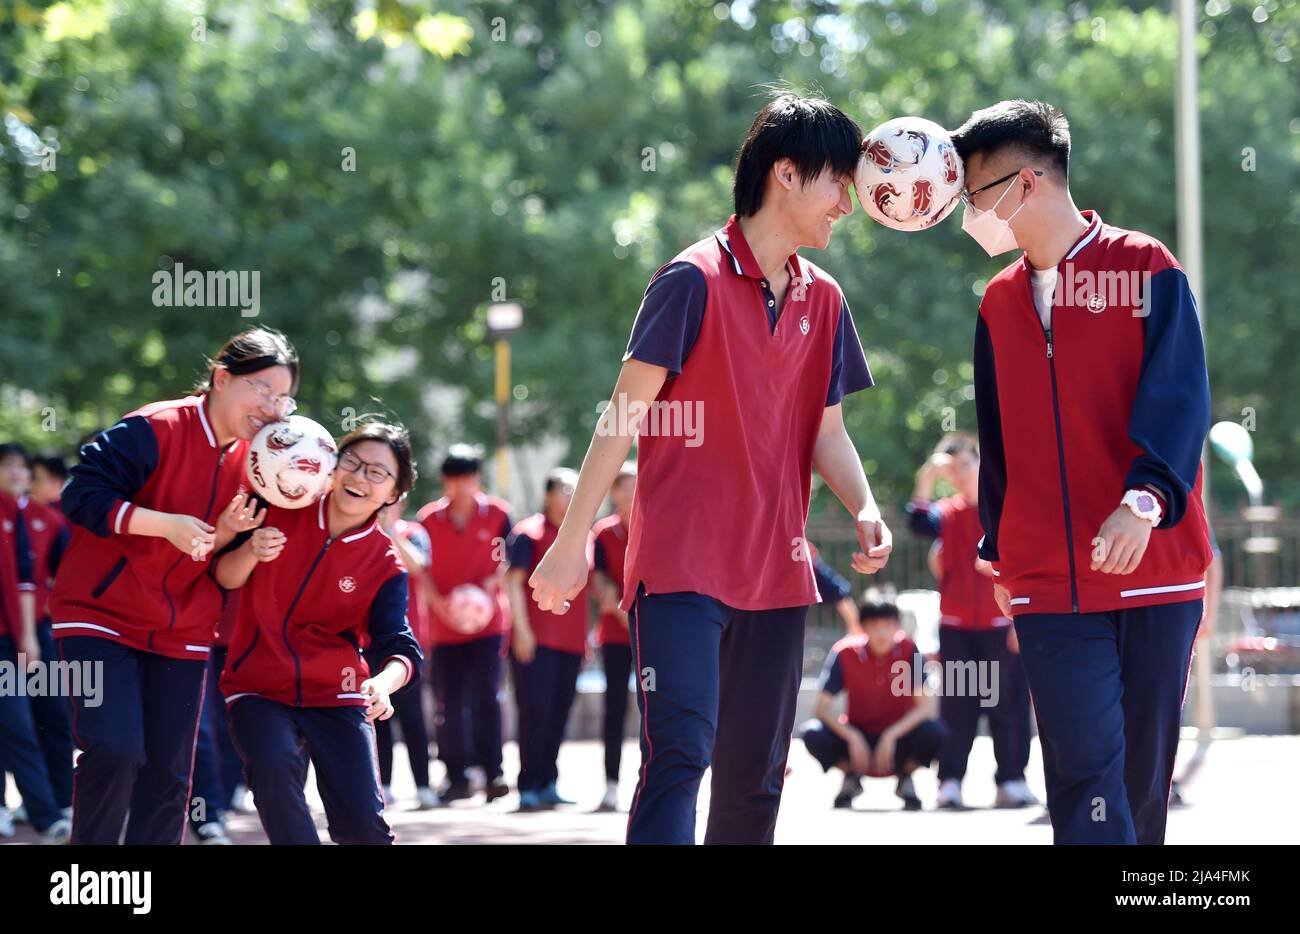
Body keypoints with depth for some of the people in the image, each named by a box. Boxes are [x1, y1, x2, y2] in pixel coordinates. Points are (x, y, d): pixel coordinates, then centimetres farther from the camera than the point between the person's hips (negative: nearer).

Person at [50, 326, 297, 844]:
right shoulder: (153, 430, -16)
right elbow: (82, 495, -21)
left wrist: (224, 536, -14)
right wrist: (167, 524, -27)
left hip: (182, 635, 6)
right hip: (101, 615, -6)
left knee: (169, 775, 3)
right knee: (115, 750, -19)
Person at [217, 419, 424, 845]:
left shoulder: (386, 565, -5)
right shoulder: (281, 510, -4)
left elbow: (400, 646, -14)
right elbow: (225, 578, 1)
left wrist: (385, 682, -37)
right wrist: (250, 552, -22)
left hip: (337, 698, 0)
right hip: (259, 692, 0)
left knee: (362, 822, -12)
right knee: (274, 764, -31)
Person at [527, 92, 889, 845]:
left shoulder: (823, 301, 12)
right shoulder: (696, 280, -8)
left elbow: (826, 430, 15)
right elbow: (627, 410, -8)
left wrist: (865, 508, -5)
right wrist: (573, 541, -10)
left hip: (776, 571, 7)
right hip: (682, 564, -7)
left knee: (756, 776, 10)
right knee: (682, 752, -19)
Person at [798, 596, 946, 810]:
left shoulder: (909, 650, -14)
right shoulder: (845, 653, -14)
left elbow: (928, 707, -18)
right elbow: (821, 709, -15)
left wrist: (891, 735, -29)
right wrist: (852, 736, -30)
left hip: (899, 739, 0)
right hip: (858, 739, 0)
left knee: (935, 732, -32)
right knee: (812, 733, -29)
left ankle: (906, 778, -1)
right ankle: (851, 777, 1)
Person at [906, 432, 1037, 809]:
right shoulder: (948, 512, 8)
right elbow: (920, 524, -13)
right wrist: (926, 481, -20)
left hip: (1002, 624, -3)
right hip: (956, 626, 3)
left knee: (1008, 704, 0)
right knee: (956, 707, 3)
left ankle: (1012, 781, 4)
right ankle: (950, 782, 4)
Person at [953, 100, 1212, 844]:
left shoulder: (1146, 269, -1)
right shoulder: (1001, 304, 14)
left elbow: (1179, 398, -12)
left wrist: (1145, 500, -27)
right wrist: (1000, 555, 20)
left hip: (1154, 574, -3)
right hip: (1049, 584, 3)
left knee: (1144, 774, 3)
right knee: (1086, 769, -10)